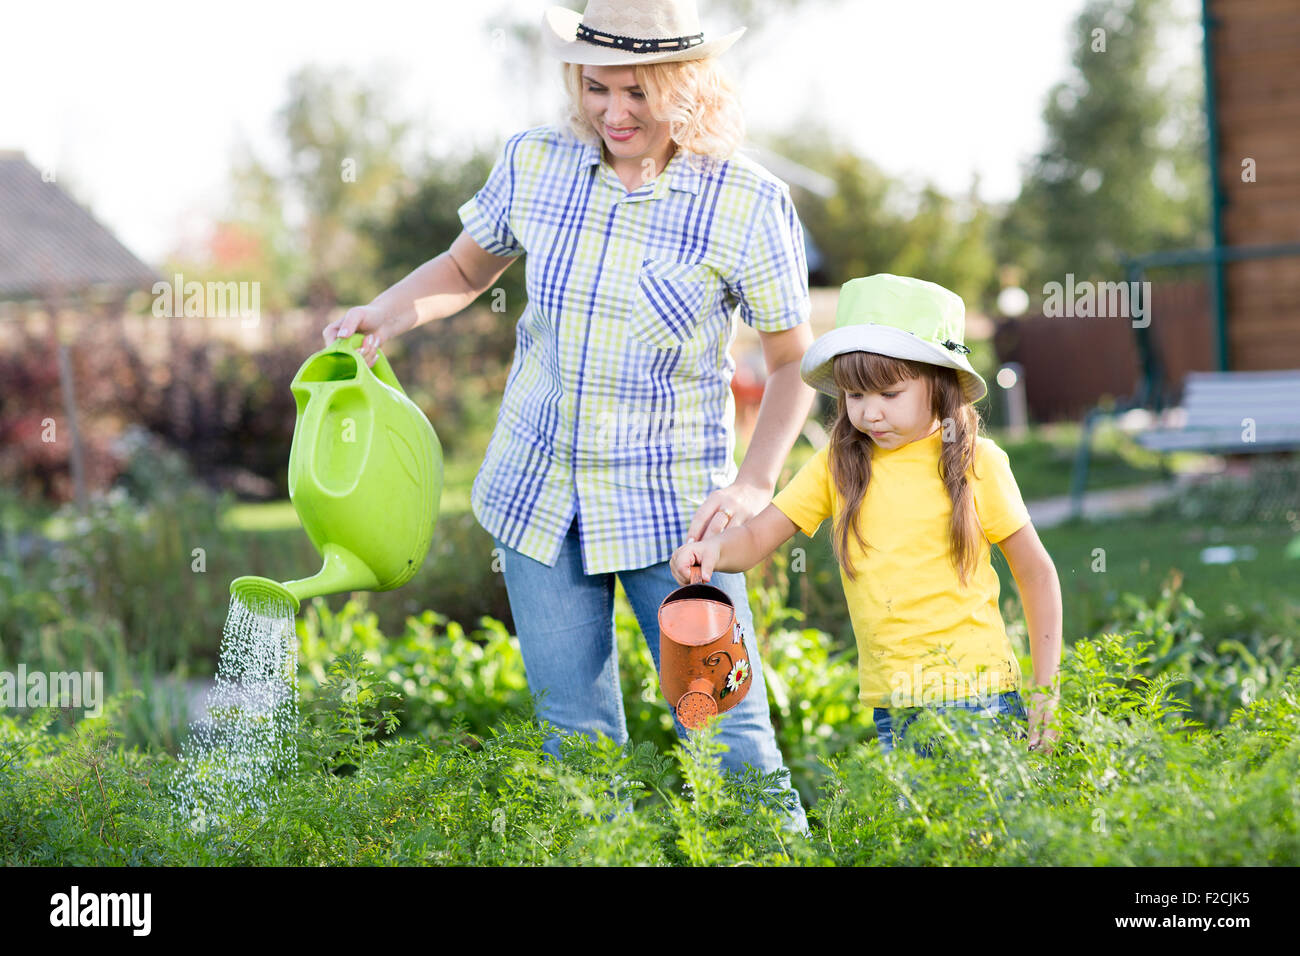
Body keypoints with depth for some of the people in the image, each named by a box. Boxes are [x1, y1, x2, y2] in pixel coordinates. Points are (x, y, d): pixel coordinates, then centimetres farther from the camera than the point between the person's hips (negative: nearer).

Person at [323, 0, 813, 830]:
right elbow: (466, 268, 16)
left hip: (672, 507, -3)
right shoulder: (535, 164, -2)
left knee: (730, 741, -2)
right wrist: (395, 309, -4)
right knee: (577, 740, 9)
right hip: (541, 491, 3)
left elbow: (795, 361, -2)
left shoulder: (748, 202, -11)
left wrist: (753, 485, -15)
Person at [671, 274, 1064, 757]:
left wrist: (1046, 690, 0)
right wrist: (713, 550, -22)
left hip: (978, 694, -3)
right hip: (890, 707, 3)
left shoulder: (976, 463, -2)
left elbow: (1036, 572, 4)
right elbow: (757, 536, 2)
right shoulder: (838, 465, 5)